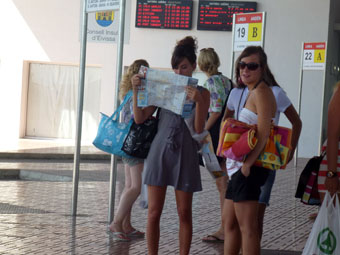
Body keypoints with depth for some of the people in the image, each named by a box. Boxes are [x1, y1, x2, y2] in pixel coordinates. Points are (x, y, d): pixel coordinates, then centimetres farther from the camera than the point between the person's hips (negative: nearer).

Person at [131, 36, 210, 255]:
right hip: (160, 150, 1)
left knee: (185, 213, 3)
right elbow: (140, 118, 3)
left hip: (185, 154, -1)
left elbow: (198, 129, -8)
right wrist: (136, 91, -8)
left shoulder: (202, 93, 1)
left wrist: (198, 101, -22)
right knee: (154, 212, 0)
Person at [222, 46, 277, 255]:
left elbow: (263, 133, -20)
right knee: (230, 223, 16)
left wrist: (248, 164, -23)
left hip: (249, 168, -10)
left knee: (247, 227, -8)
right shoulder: (252, 92, 19)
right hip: (239, 166, 10)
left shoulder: (261, 91, -12)